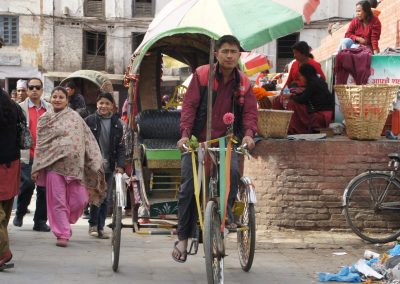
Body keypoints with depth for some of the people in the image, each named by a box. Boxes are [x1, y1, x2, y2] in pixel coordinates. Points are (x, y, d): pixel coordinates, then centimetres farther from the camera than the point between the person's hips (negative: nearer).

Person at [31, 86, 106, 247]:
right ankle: (62, 234, 5)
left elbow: (88, 140, 9)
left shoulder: (75, 117, 10)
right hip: (54, 164, -1)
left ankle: (64, 223, 25)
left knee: (79, 200, -1)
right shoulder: (45, 119, 8)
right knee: (57, 201, -3)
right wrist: (36, 168, 2)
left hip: (75, 165, 1)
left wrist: (95, 162, 3)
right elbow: (40, 145, 7)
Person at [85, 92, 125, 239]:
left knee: (106, 198, 5)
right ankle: (93, 224, 4)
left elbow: (120, 146, 8)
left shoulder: (117, 124, 8)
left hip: (109, 166, 3)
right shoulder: (89, 121, -1)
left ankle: (100, 227, 14)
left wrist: (120, 165, -2)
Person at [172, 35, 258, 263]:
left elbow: (250, 112, 0)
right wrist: (185, 134, -21)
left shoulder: (243, 83, 5)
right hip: (197, 141, -1)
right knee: (189, 187, -6)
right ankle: (183, 238, 6)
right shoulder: (201, 75, -2)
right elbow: (190, 105, -7)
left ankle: (225, 214, -5)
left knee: (233, 172, -28)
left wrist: (248, 134, -21)